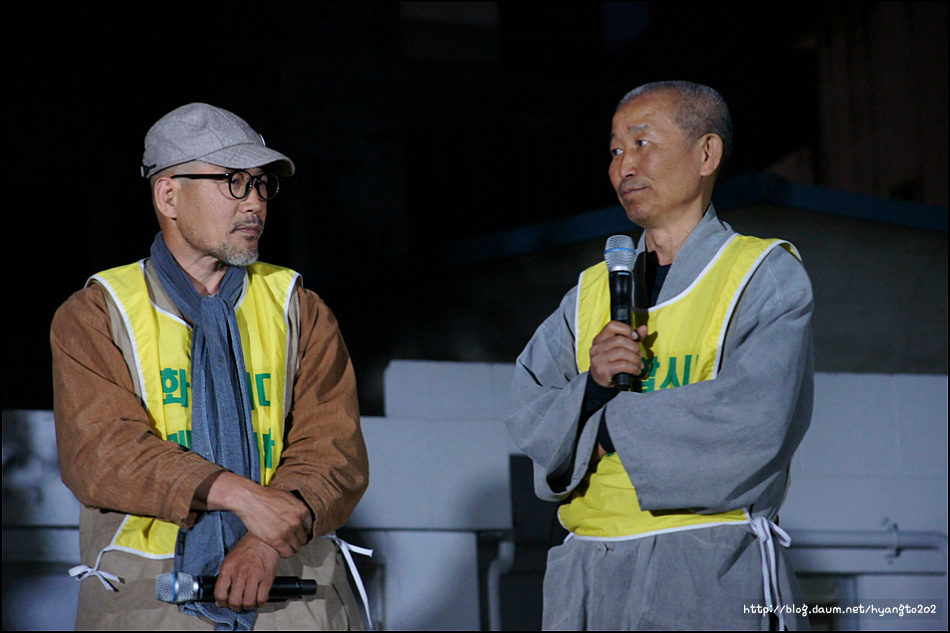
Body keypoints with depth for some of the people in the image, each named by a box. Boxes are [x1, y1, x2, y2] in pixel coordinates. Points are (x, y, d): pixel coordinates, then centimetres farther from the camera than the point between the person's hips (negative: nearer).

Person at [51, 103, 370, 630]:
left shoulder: (300, 312, 15)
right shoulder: (92, 317, 8)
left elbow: (333, 452, 4)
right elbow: (102, 450, -8)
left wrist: (272, 539, -15)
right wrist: (240, 494, -20)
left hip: (289, 581, 2)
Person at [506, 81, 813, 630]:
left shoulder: (766, 277, 0)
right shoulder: (592, 292, 17)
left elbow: (755, 423, -15)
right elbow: (528, 417, 7)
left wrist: (612, 421, -6)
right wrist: (592, 386, -14)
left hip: (711, 569, -4)